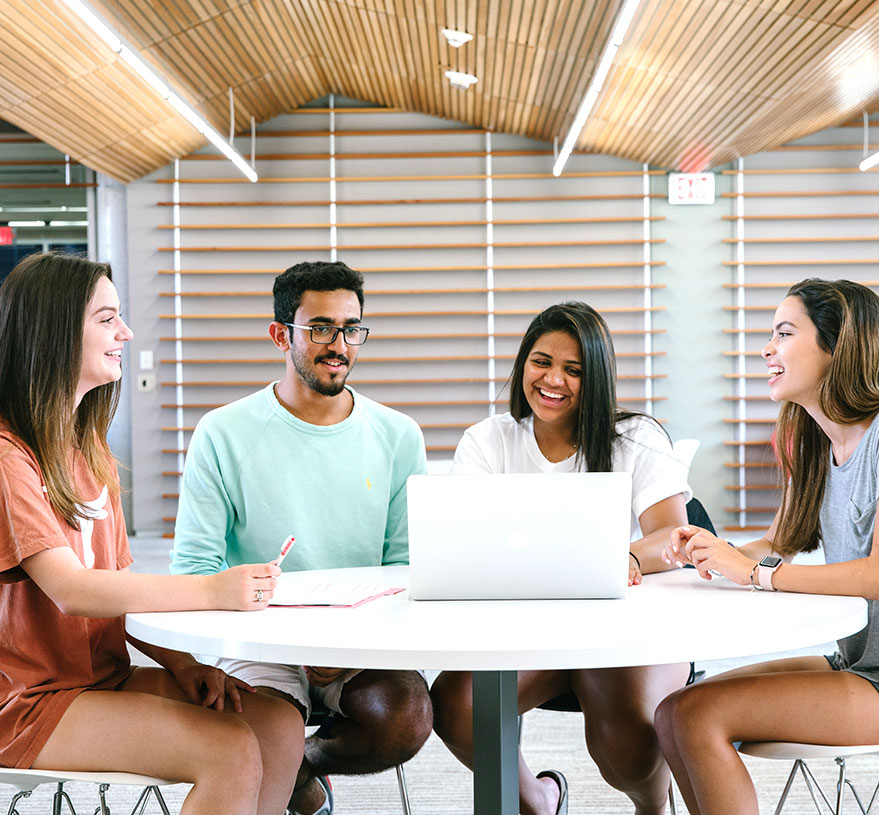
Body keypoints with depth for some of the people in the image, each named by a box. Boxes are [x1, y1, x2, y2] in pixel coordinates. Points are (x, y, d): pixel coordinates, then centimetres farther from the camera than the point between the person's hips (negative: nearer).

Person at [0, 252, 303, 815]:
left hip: (107, 676, 8)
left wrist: (182, 664, -2)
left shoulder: (89, 446, 16)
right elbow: (71, 590, -25)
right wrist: (211, 591, -32)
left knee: (280, 726, -10)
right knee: (232, 754, -23)